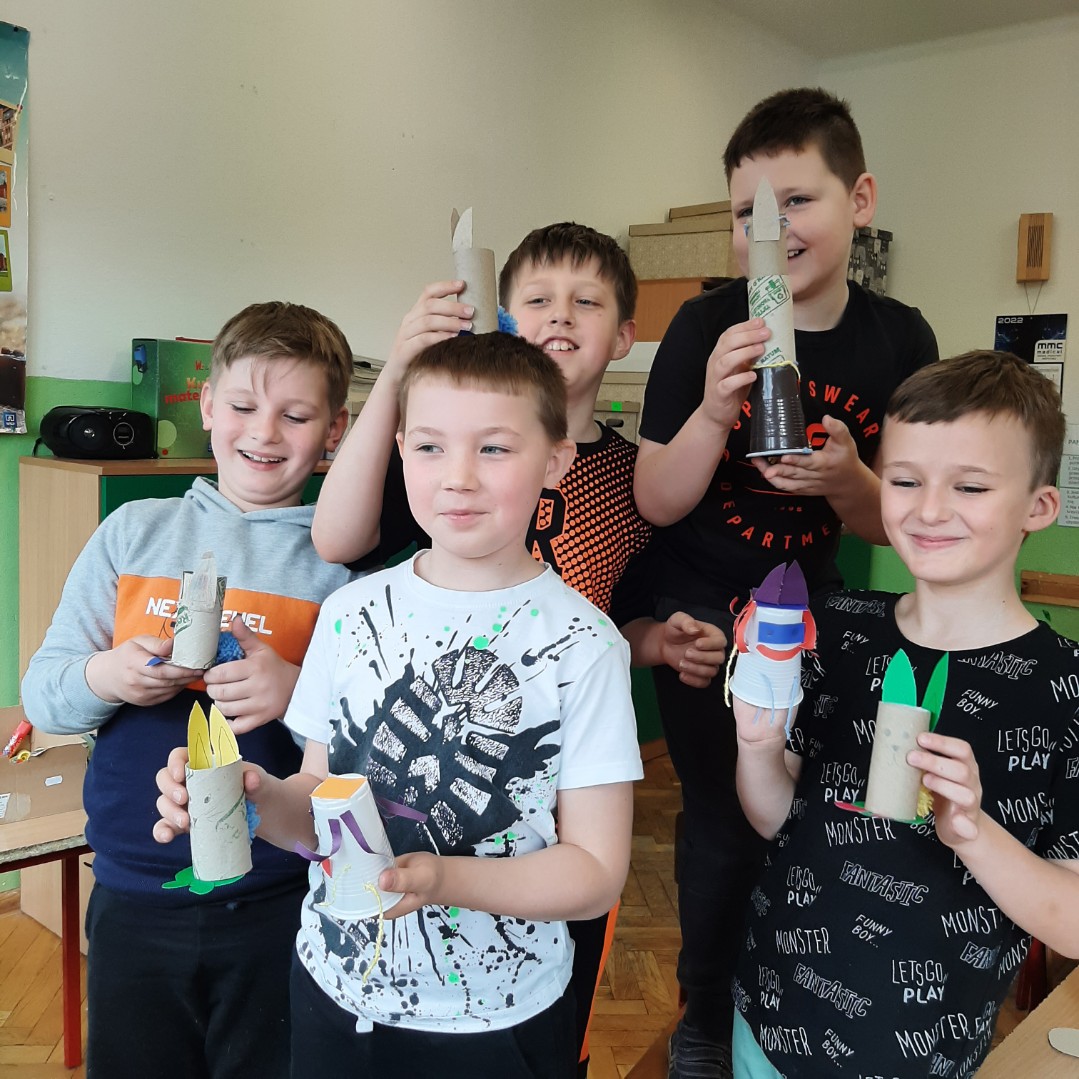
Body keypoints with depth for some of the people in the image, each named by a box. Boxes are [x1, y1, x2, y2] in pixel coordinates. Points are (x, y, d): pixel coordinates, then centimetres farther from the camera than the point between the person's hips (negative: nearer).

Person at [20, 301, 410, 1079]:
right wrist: (104, 678, -17)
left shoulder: (343, 559, -7)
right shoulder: (135, 531, 2)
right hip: (133, 896, 3)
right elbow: (40, 694, 3)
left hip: (279, 905, -2)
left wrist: (300, 695, -26)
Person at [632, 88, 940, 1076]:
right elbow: (657, 504, -14)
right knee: (726, 823, 4)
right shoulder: (706, 328, -16)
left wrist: (845, 478, -26)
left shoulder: (901, 340, -9)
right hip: (703, 612, -2)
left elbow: (887, 525, -3)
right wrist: (714, 412, -32)